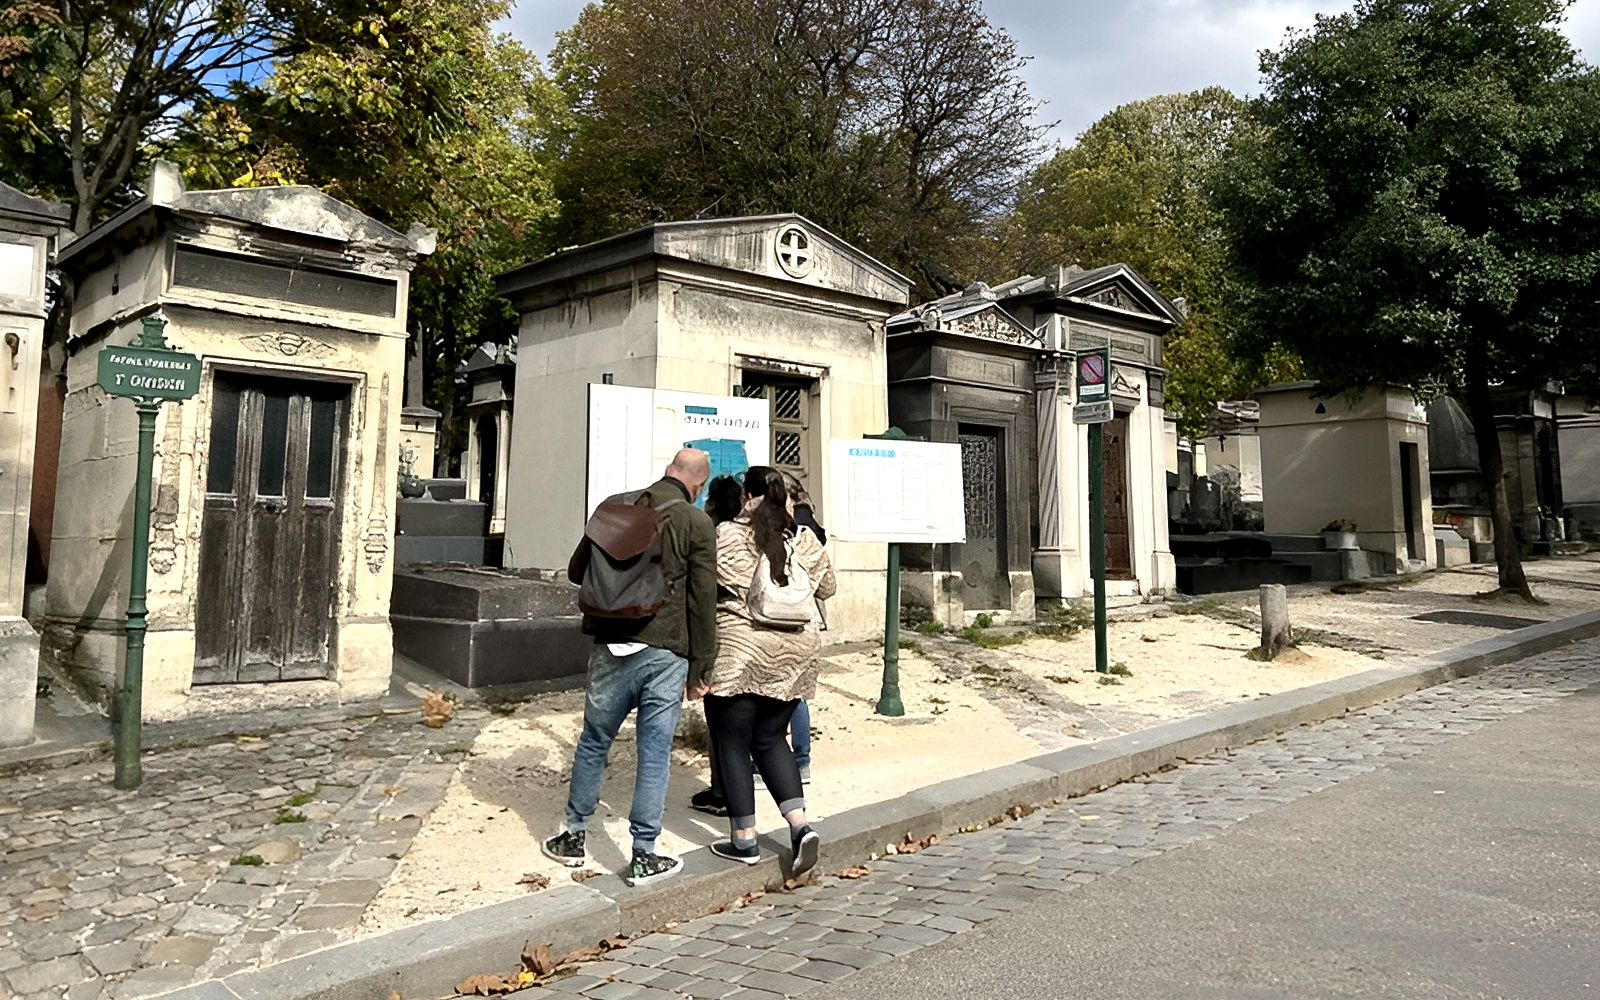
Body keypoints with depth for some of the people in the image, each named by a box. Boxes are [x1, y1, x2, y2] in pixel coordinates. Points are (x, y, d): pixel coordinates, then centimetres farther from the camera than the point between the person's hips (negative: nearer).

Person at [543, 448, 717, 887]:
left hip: (611, 649, 3)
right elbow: (703, 601, -6)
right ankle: (643, 856, 12)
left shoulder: (614, 507, 4)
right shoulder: (698, 525, -5)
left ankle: (573, 837, 29)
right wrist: (699, 667, 1)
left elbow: (576, 571, 11)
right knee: (654, 755, 6)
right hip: (666, 654, -2)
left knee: (593, 743, 18)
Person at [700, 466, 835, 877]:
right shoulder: (805, 541, 5)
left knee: (732, 744, 8)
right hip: (793, 656, 5)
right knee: (770, 739, 17)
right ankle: (800, 824, 5)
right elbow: (827, 588, 14)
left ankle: (743, 839, 13)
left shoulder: (727, 536, -8)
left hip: (738, 654, -5)